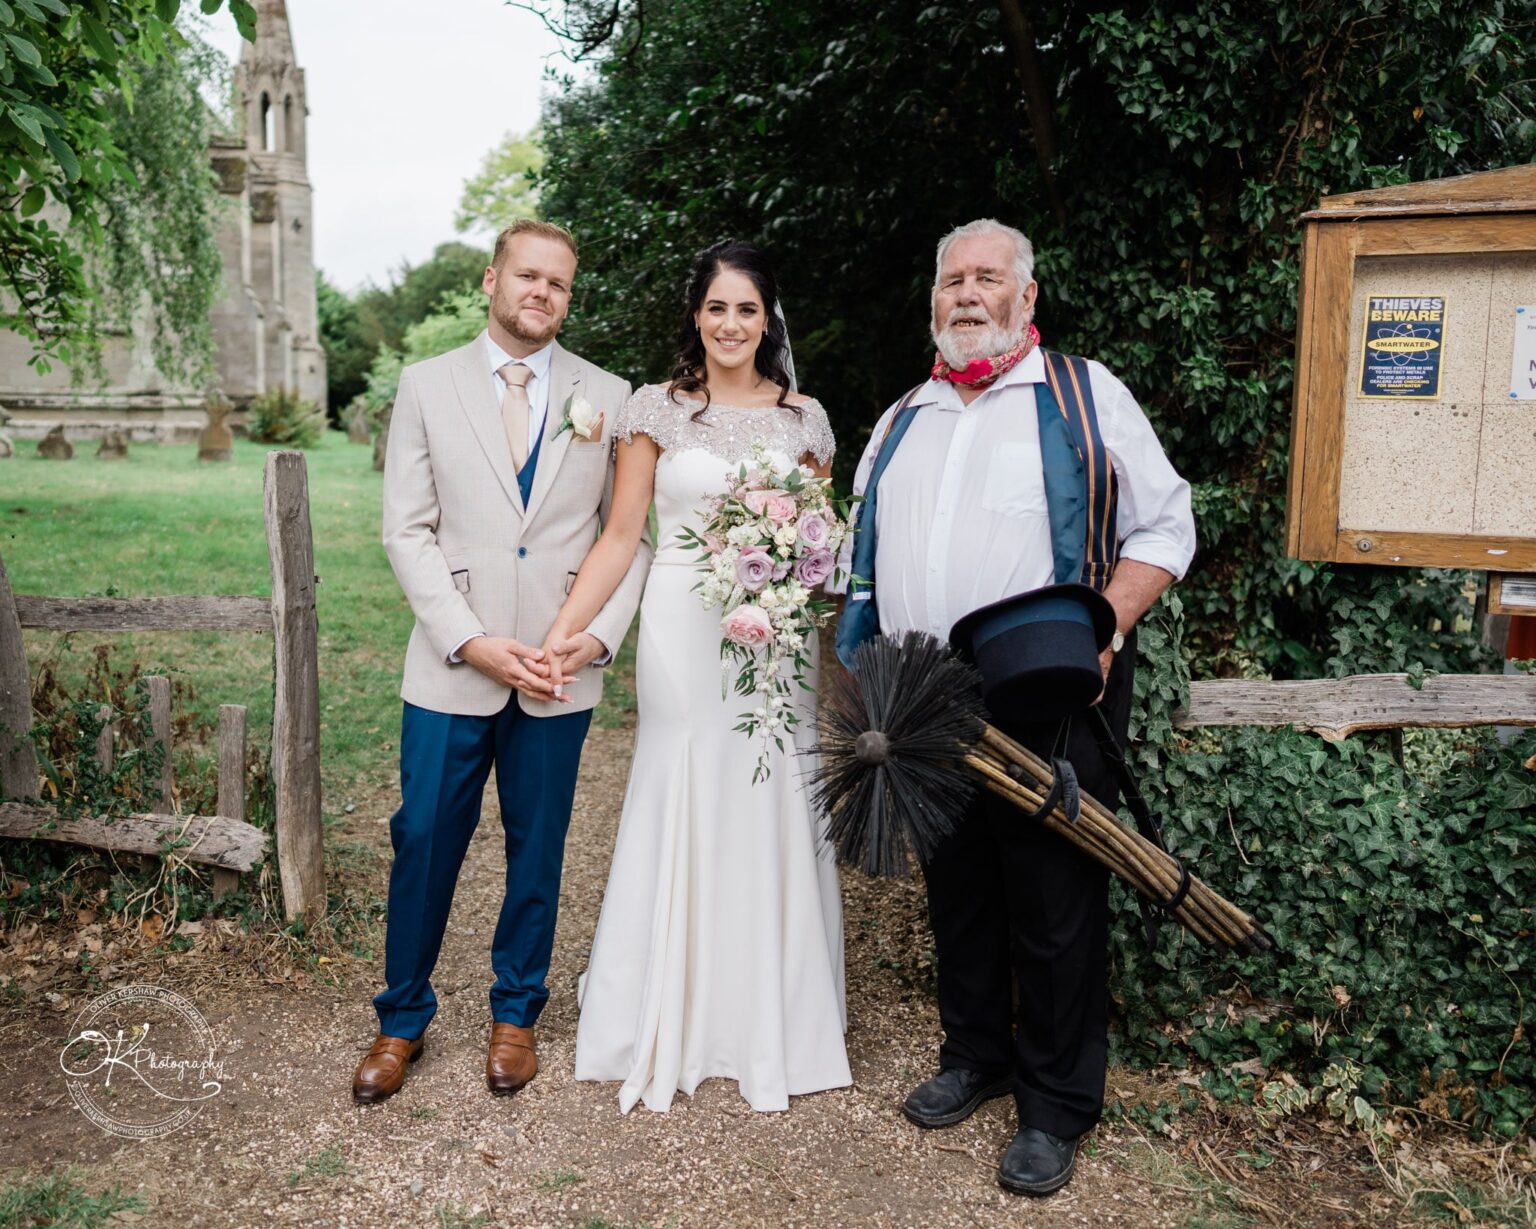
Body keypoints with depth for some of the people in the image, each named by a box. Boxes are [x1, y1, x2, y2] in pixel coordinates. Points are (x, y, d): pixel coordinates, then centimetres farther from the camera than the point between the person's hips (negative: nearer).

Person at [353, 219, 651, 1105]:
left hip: (562, 669, 1)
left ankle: (516, 1013, 30)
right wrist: (473, 641, -12)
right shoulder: (427, 386, 3)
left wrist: (599, 633, -9)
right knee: (425, 841, 6)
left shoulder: (609, 397, 5)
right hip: (452, 666, 0)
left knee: (539, 847, 11)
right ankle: (404, 1020, 26)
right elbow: (409, 531, -2)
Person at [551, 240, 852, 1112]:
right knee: (680, 813, 4)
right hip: (683, 635, -1)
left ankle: (772, 1026, 23)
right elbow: (621, 535, -1)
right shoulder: (658, 409, 3)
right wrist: (563, 630, -11)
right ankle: (672, 1027, 21)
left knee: (773, 819, 5)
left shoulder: (803, 418, 8)